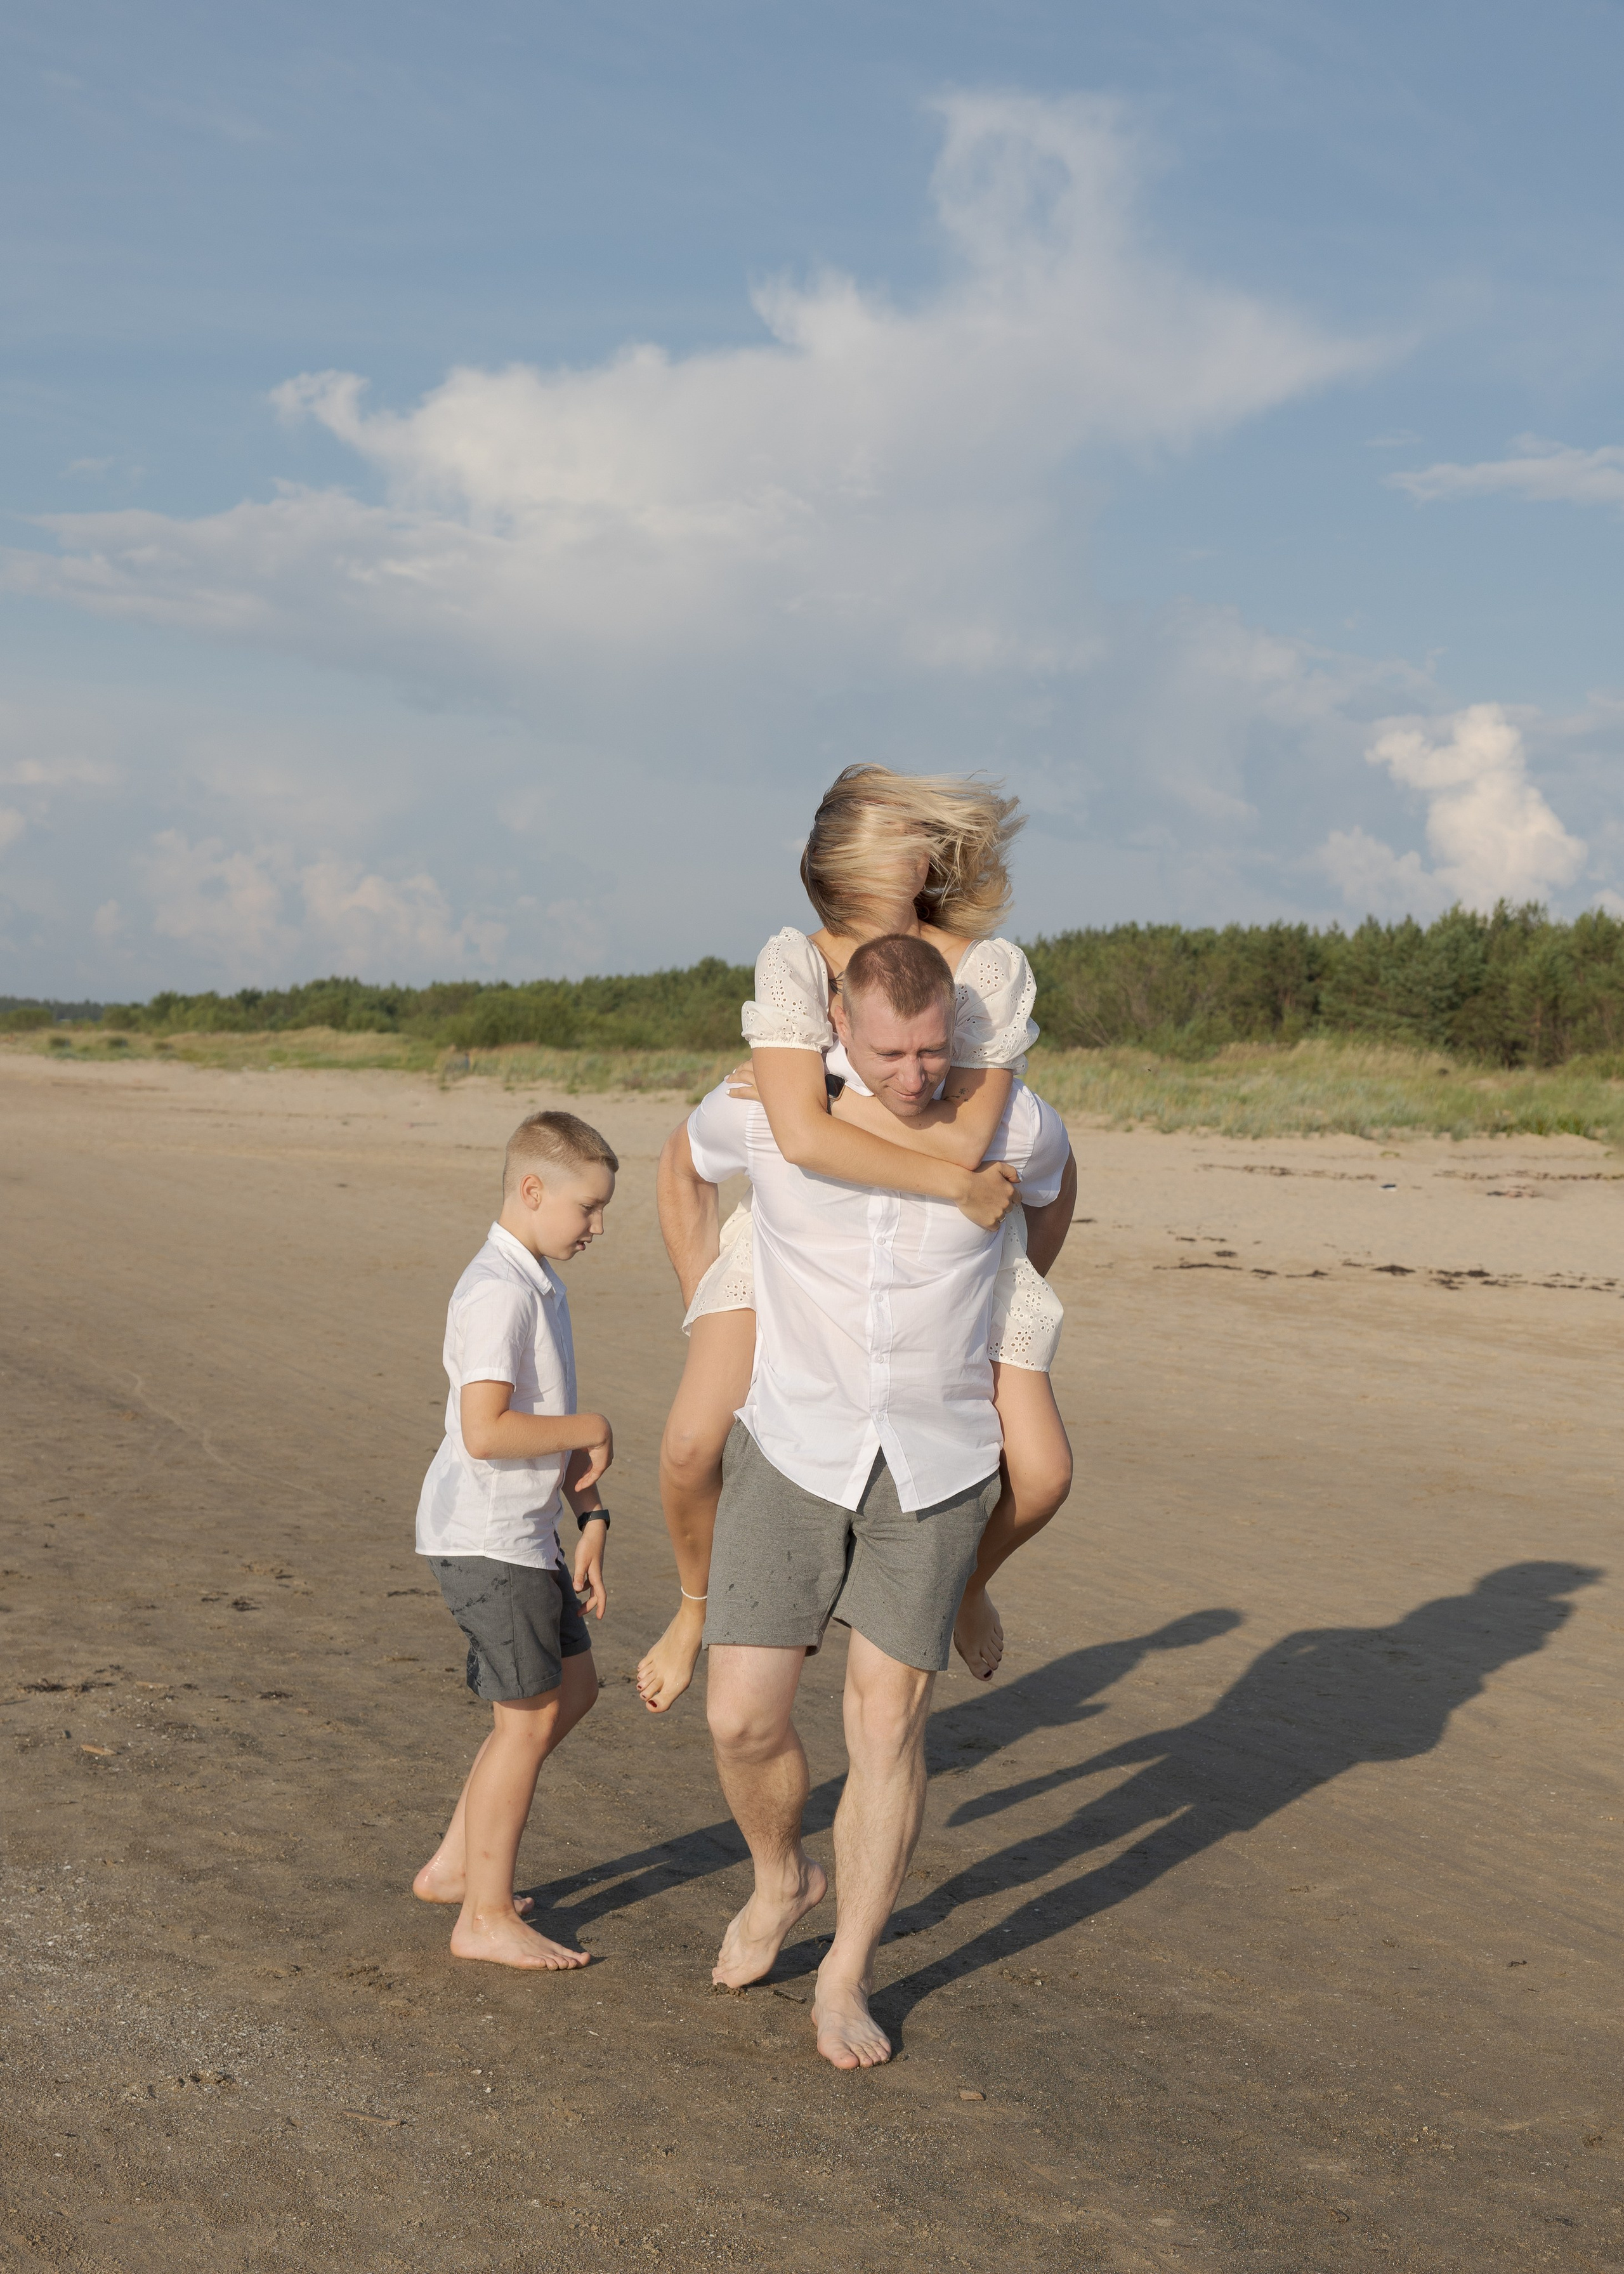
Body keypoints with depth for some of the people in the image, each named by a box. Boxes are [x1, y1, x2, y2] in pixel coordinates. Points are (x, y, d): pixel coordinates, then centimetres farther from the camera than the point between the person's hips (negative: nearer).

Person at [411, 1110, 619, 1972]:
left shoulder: (542, 1287, 13)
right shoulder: (498, 1292, -20)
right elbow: (486, 1430, -29)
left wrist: (590, 1517, 10)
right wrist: (592, 1432, -17)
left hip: (526, 1533, 10)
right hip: (485, 1535, -10)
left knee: (573, 1688, 17)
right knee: (529, 1717, -2)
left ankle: (454, 1865, 25)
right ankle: (486, 1918, 10)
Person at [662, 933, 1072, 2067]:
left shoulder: (1014, 1123, -16)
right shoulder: (762, 1111, -17)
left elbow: (1050, 1188, 12)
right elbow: (688, 1165, 9)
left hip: (937, 1461, 0)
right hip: (795, 1449, 0)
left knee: (889, 1727, 2)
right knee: (744, 1717, -4)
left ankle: (848, 1980, 21)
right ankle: (780, 1878, 31)